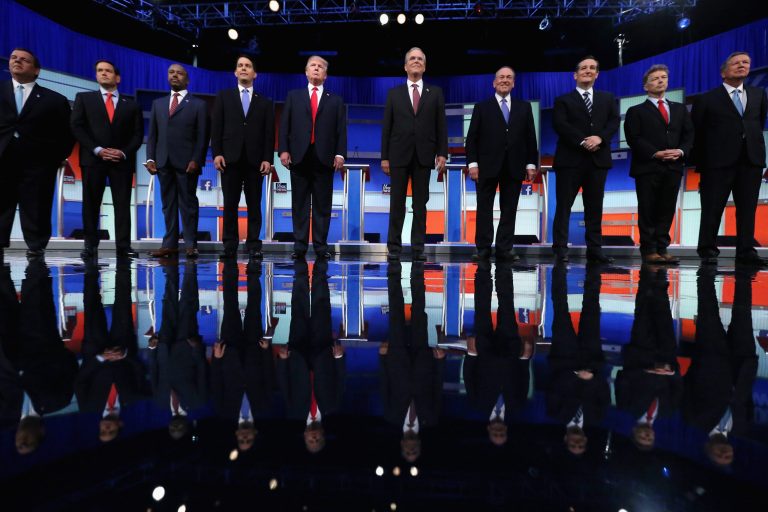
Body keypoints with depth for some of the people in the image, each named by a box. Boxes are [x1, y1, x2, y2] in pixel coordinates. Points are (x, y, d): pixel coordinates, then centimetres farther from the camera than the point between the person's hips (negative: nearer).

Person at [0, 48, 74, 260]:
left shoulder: (54, 100, 6)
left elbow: (66, 134, 8)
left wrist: (55, 159, -1)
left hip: (37, 166, -2)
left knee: (35, 214, 1)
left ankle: (36, 250, 7)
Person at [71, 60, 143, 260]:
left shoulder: (131, 105, 16)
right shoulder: (84, 98, 14)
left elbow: (138, 133, 8)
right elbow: (77, 127, 3)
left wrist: (124, 152, -9)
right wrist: (97, 150, -10)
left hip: (122, 160, 0)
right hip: (93, 159, 0)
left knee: (123, 204, -4)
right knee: (91, 204, 0)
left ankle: (123, 246, -4)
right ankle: (90, 245, 5)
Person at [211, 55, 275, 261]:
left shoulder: (265, 102, 14)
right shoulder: (223, 96, 14)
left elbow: (269, 133, 7)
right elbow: (216, 127, 7)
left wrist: (268, 158, -4)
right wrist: (217, 153, -4)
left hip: (255, 159, 0)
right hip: (230, 158, 0)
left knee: (254, 205, 0)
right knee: (230, 204, 0)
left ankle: (254, 246, 2)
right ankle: (230, 246, 5)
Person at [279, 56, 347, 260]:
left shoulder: (335, 100, 15)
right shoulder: (293, 96, 16)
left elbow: (341, 130, 6)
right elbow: (285, 125, 9)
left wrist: (340, 153, -6)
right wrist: (283, 150, -3)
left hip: (324, 157, 0)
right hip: (299, 156, 1)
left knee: (323, 204, 0)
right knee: (300, 204, 2)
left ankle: (321, 245, 5)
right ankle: (299, 245, 6)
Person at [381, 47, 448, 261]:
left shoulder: (435, 92, 10)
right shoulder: (394, 93, 10)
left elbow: (441, 125, 6)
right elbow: (387, 127, 6)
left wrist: (442, 153, -3)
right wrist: (384, 156, 0)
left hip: (424, 155, 0)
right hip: (399, 155, 0)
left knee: (420, 203, 2)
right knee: (397, 203, 1)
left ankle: (418, 248, 7)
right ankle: (394, 247, 7)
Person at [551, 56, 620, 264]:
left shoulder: (608, 99, 19)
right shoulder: (563, 100, 9)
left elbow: (614, 122, 6)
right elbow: (560, 125, -7)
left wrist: (600, 137, -14)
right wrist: (583, 141, -17)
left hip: (598, 160, 4)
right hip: (570, 160, -3)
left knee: (595, 207, 5)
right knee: (564, 206, -4)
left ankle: (595, 249, 10)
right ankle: (560, 249, -1)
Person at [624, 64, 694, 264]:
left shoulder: (680, 109, 20)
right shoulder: (636, 111, 6)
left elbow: (689, 134, 13)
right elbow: (634, 139, -6)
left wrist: (681, 151, -7)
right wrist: (656, 154, -15)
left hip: (673, 167, 4)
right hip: (647, 168, -4)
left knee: (667, 210, 4)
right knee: (648, 211, -2)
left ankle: (662, 249, 9)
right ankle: (649, 250, 2)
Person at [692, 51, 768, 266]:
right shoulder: (707, 99, 2)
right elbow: (697, 134, 4)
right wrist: (700, 164, 3)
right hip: (719, 161, -4)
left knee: (748, 208, 4)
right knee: (712, 209, -2)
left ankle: (746, 251, 9)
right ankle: (708, 250, 5)